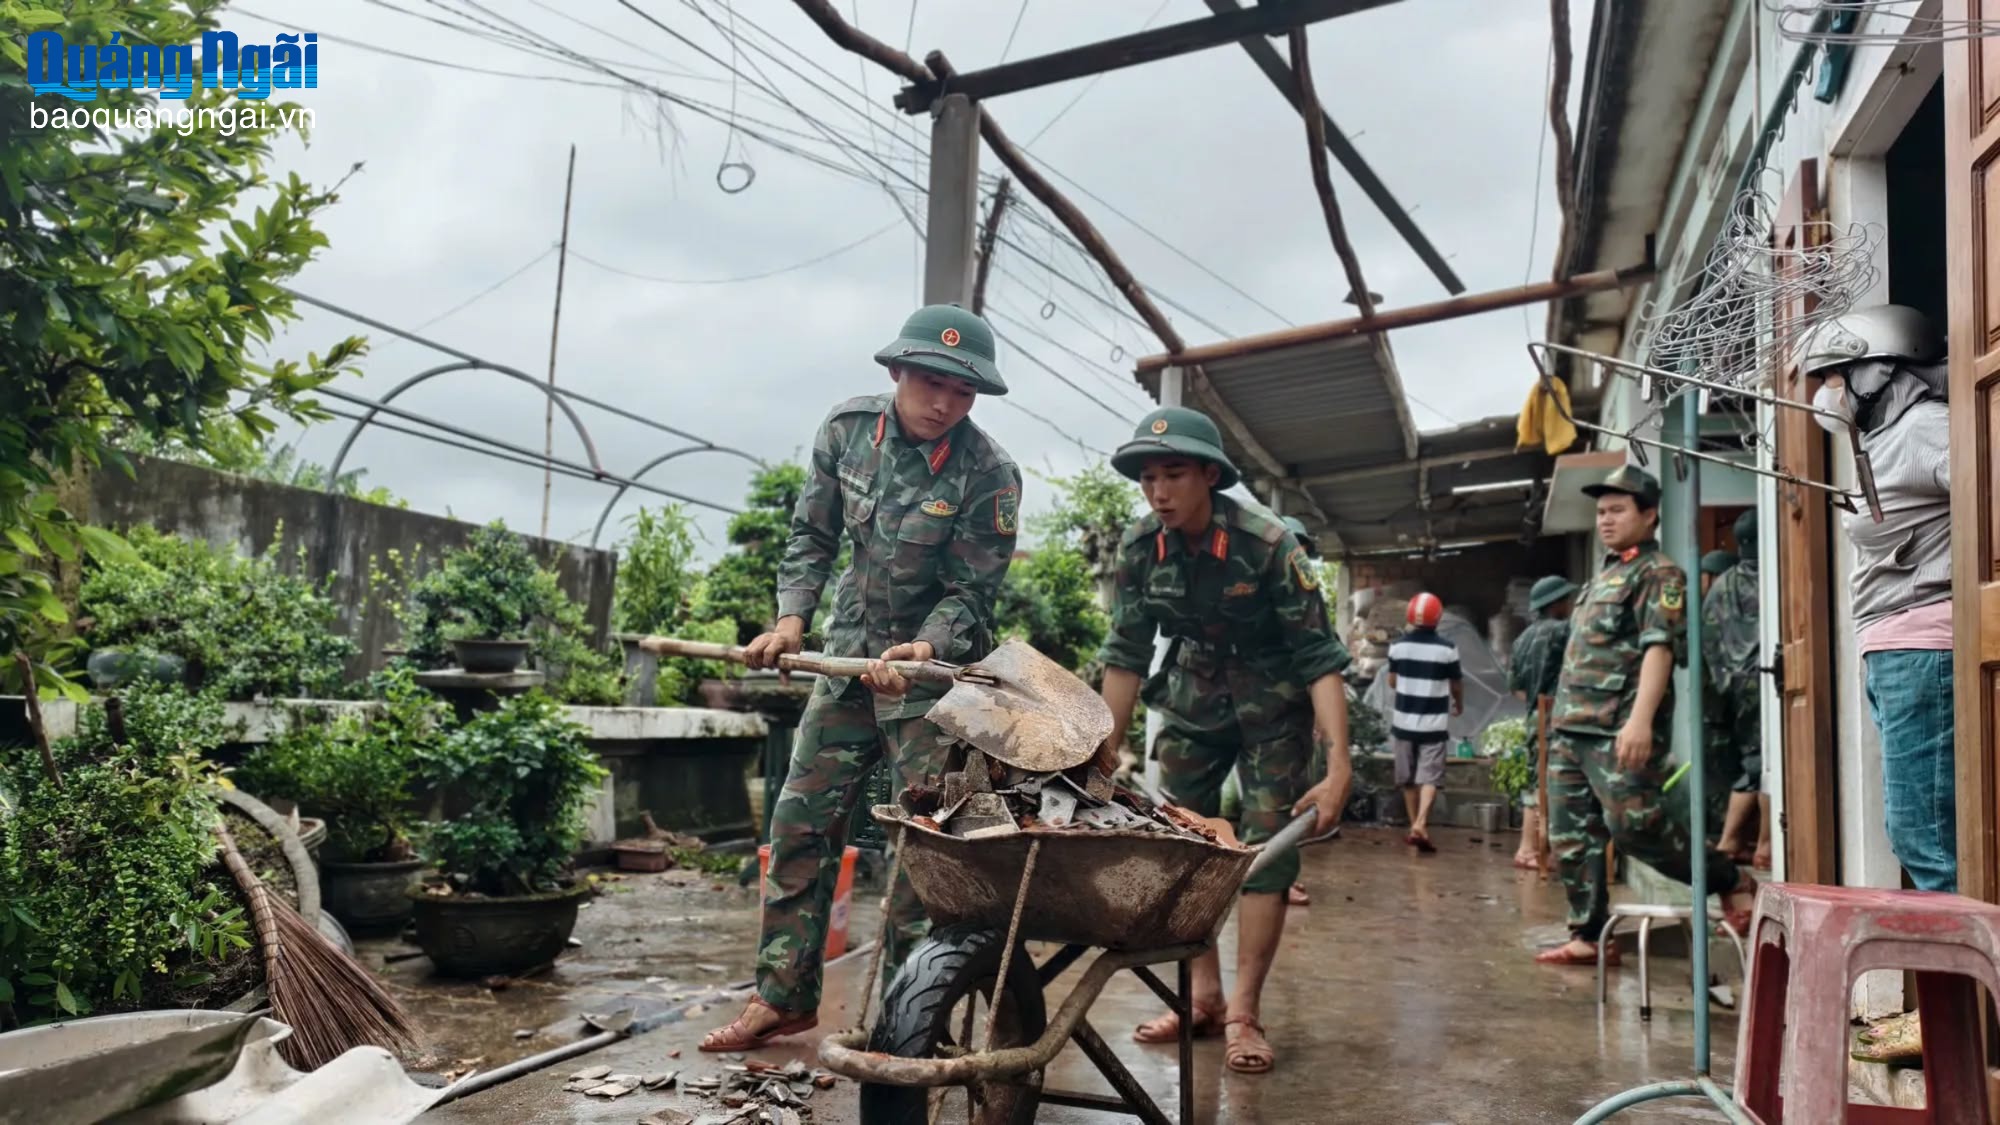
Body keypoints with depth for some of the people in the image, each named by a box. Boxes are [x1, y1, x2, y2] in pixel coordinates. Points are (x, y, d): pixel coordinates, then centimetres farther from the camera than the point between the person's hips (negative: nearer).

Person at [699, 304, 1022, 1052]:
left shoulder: (988, 474, -19)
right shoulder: (847, 429, -6)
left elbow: (971, 595, -15)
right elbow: (812, 535, 3)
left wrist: (922, 650, -32)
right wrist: (791, 618, -10)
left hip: (937, 663, -4)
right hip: (850, 650, 5)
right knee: (801, 818, 5)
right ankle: (784, 994, 17)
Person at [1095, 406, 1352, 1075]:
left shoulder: (1267, 543, -27)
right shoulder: (1140, 546, -15)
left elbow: (1319, 656, -26)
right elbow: (1127, 652, -5)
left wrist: (1339, 767, -32)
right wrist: (1107, 749, -6)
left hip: (1272, 701, -4)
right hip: (1194, 695, 4)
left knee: (1267, 847, -7)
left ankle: (1244, 1014, 1)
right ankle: (1204, 997, 15)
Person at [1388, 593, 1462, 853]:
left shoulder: (1398, 646, -3)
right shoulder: (1447, 649, -9)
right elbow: (1456, 685, 2)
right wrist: (1459, 705, 23)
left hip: (1404, 721, 2)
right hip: (1434, 724, -2)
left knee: (1408, 778, 14)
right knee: (1429, 777, -3)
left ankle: (1414, 826, 23)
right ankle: (1420, 824, -20)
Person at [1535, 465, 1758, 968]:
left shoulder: (1658, 574, -4)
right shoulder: (1603, 577, 23)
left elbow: (1659, 648, -16)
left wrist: (1640, 719, -27)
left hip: (1618, 732, -9)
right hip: (1572, 728, 9)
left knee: (1635, 825, -13)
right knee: (1571, 838, 6)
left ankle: (1732, 882, 7)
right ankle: (1587, 935, 12)